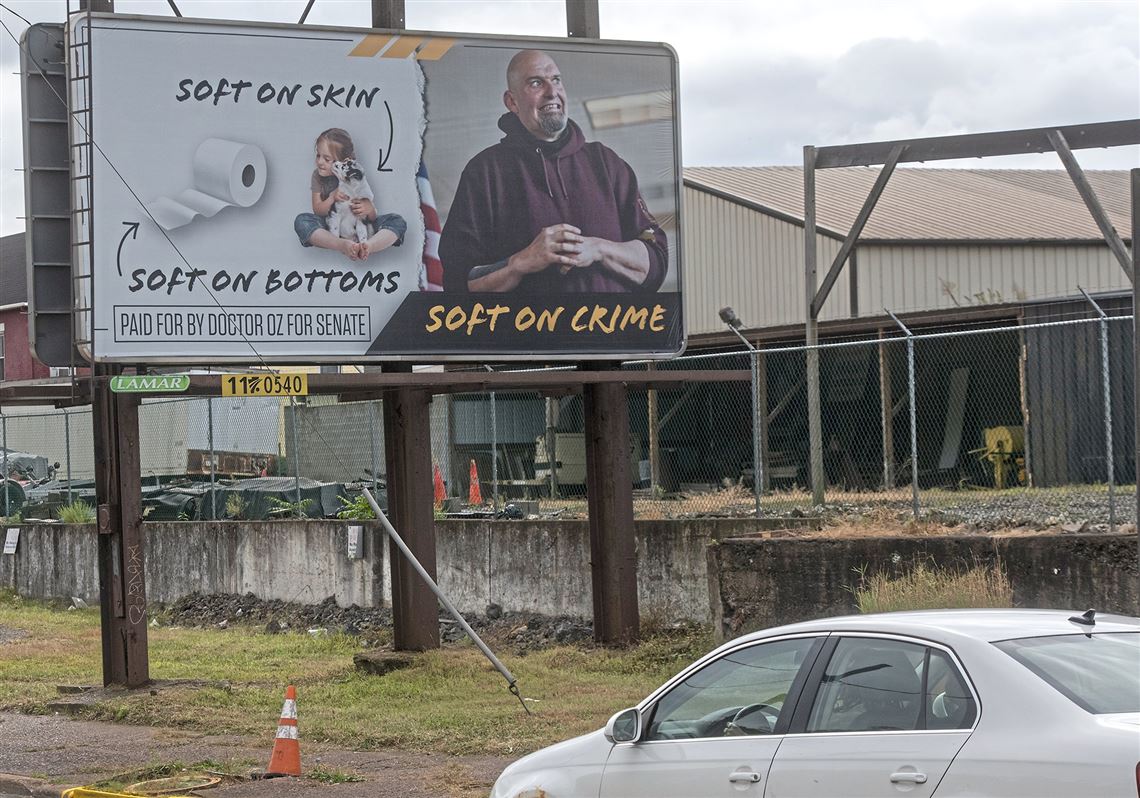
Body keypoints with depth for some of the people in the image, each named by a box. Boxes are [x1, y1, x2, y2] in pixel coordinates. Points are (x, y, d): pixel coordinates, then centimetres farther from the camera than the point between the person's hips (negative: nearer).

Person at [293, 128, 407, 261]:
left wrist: (369, 209, -31)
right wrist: (332, 198, -23)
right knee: (301, 221, -29)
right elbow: (318, 211, -3)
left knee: (398, 221, -23)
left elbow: (372, 218, -5)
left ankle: (366, 246, -52)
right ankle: (343, 245, -46)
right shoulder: (318, 176, -2)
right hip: (332, 231, 0)